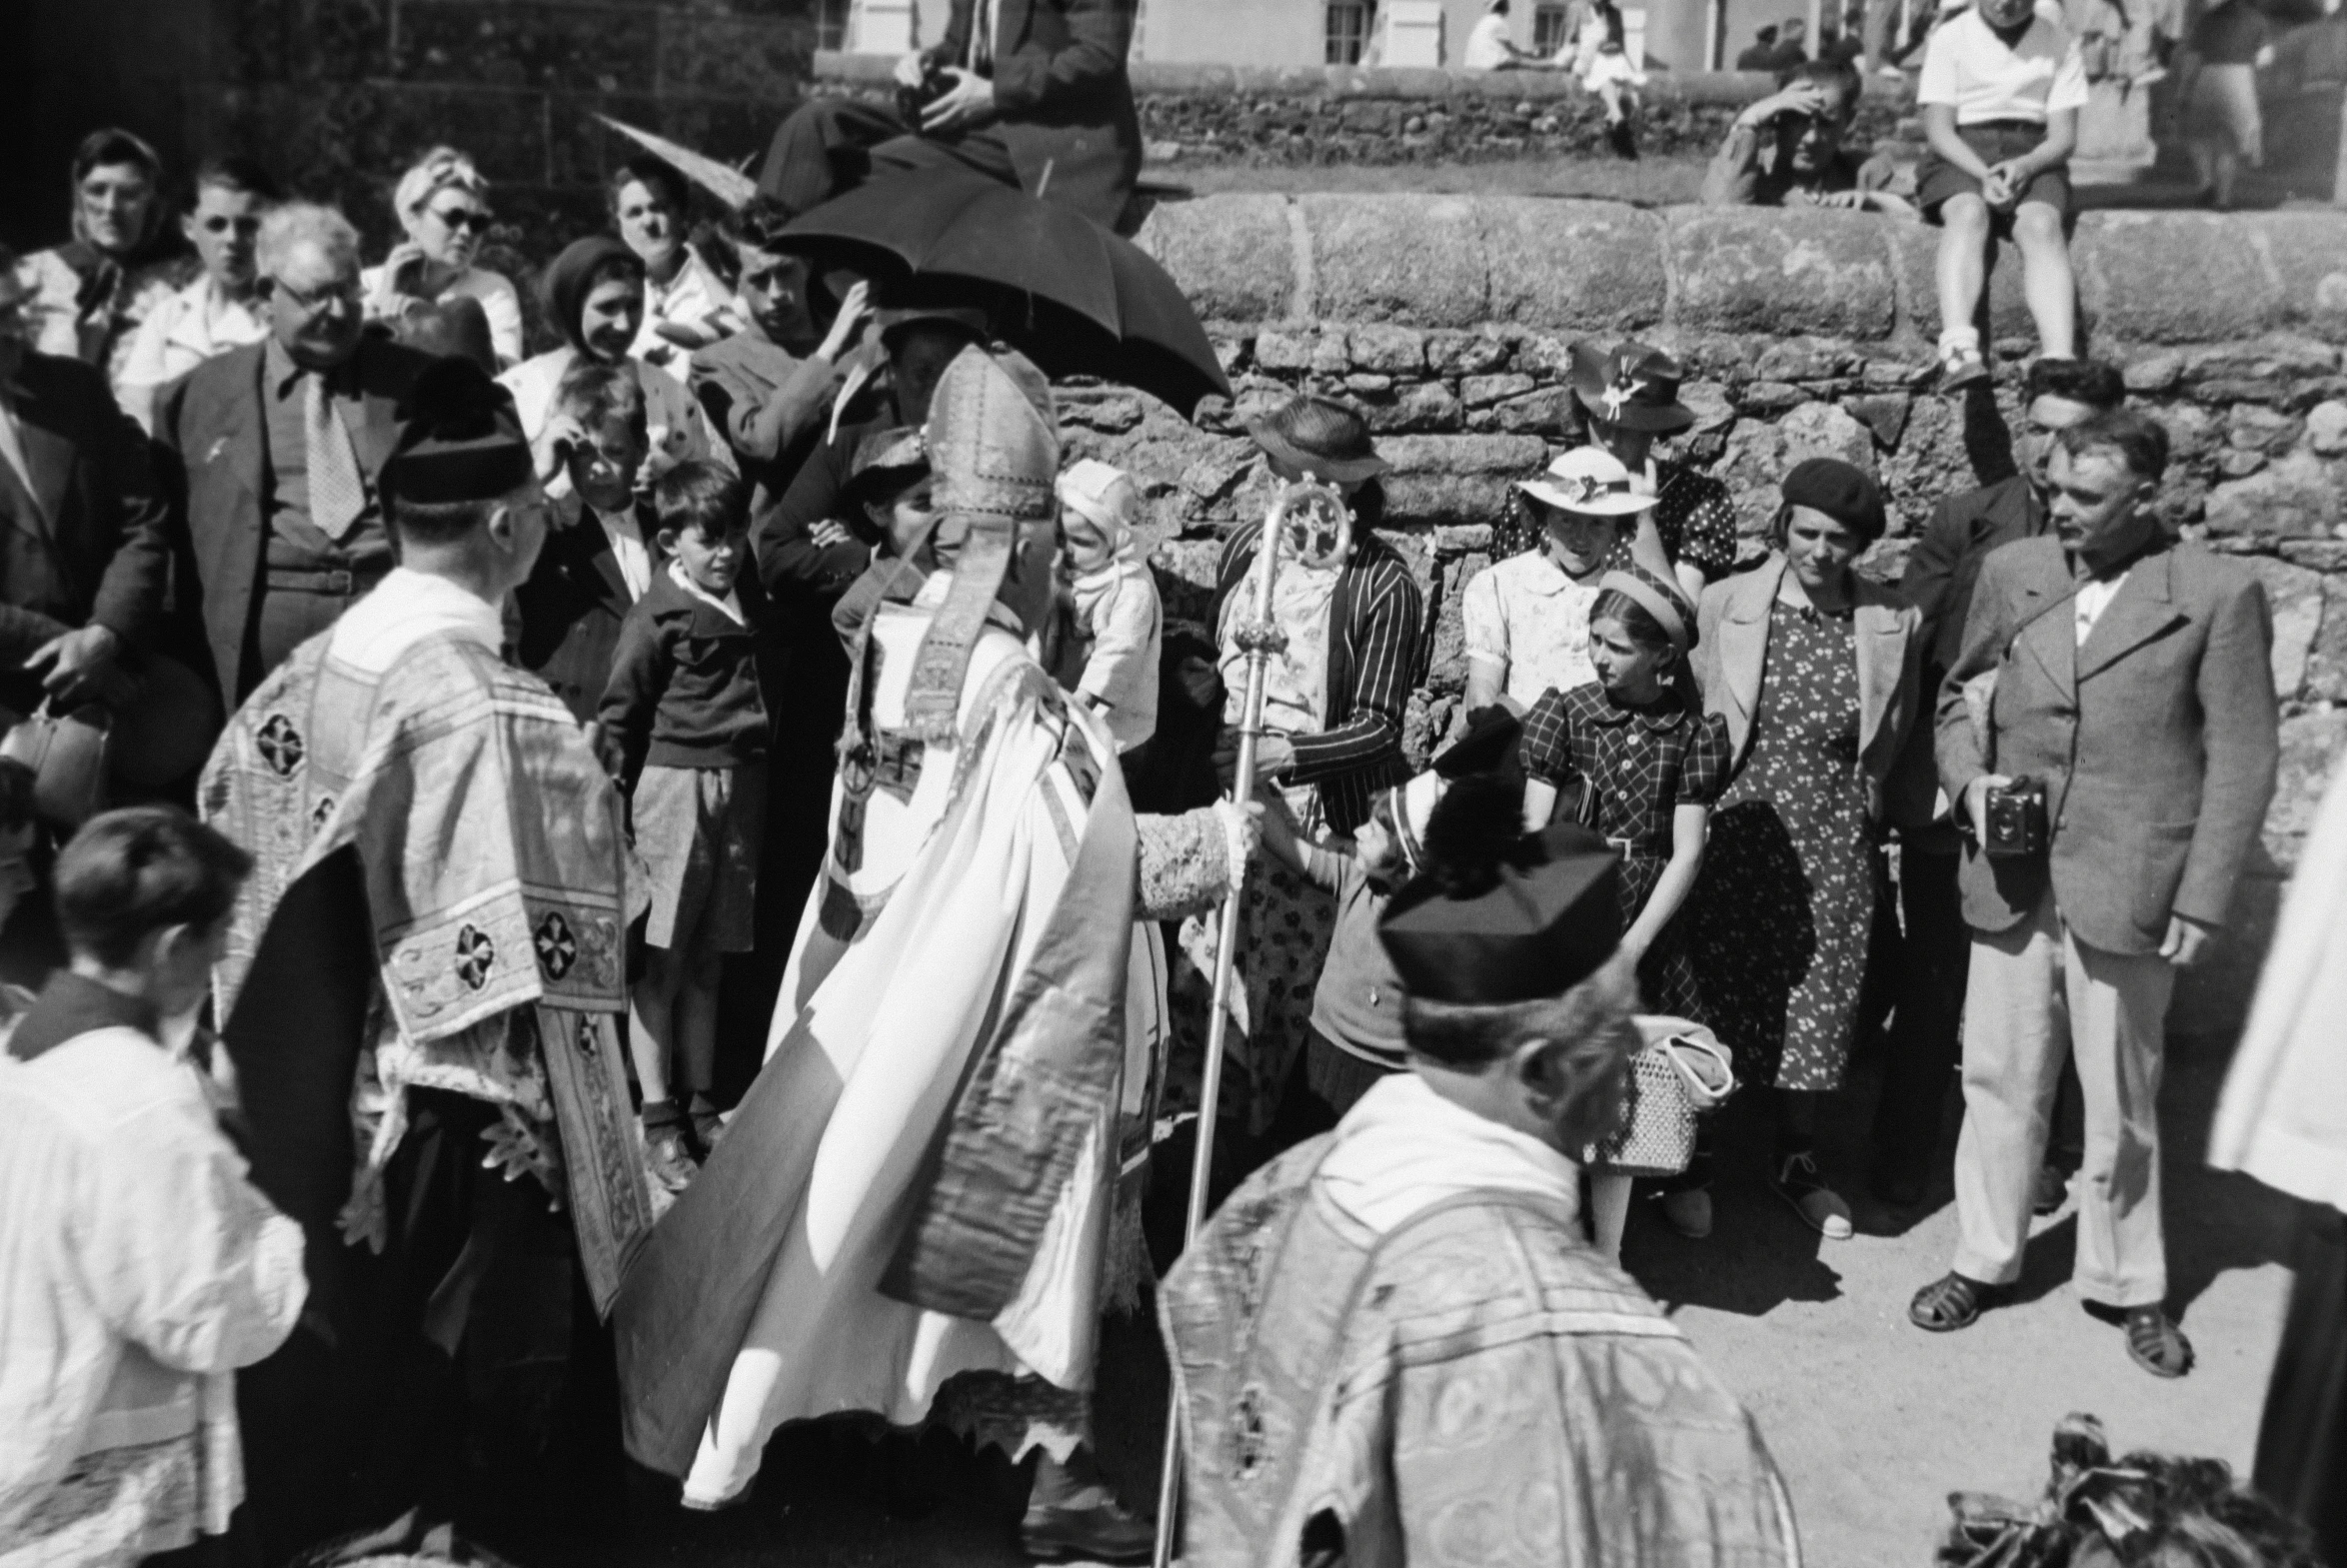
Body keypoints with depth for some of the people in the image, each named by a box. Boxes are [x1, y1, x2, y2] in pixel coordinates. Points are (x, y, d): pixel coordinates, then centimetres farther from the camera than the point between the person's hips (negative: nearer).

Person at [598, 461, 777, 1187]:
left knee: (707, 962, 13)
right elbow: (618, 715, -6)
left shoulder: (750, 602, 11)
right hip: (673, 784, -5)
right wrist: (616, 801, -10)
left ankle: (702, 1106, 22)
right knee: (660, 964, 1)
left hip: (741, 788, 6)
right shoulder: (657, 615, -7)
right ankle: (659, 1119, 8)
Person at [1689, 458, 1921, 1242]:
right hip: (1739, 825, -1)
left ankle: (1797, 1156, 29)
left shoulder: (1892, 623, -2)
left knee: (1818, 999, 9)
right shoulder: (1726, 604, -3)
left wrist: (1847, 800, 10)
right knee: (1720, 991, 6)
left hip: (1835, 838, 1)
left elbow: (1889, 741, 10)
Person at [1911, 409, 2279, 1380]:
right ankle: (1984, 1261, 28)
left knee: (2120, 1101, 10)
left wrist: (2201, 902, -7)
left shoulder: (2218, 596, -5)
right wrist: (1970, 779, -3)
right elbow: (1956, 695, 17)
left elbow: (2240, 762, -4)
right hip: (2010, 882, 3)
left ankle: (2126, 1285, 28)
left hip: (2126, 891, -3)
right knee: (2000, 1081, 11)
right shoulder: (2010, 572, 5)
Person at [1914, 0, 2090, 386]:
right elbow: (1938, 129, -1)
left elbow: (2064, 136, 5)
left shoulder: (2059, 42, 10)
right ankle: (1958, 352, -56)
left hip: (2032, 157, 1)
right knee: (1968, 212, -36)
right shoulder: (1949, 37, 7)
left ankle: (2060, 365, -50)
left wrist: (2024, 166, -18)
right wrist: (1984, 175, -19)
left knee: (2041, 224, -32)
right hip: (1962, 154, -1)